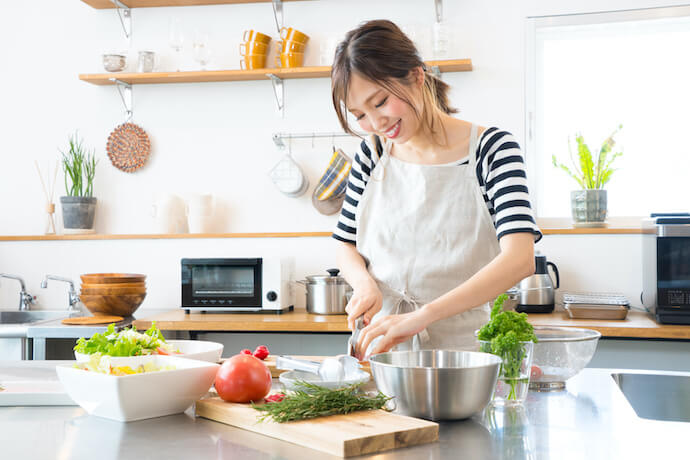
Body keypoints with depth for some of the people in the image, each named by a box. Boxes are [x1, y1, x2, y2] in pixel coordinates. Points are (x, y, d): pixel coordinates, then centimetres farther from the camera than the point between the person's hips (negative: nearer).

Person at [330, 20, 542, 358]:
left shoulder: (490, 149, -5)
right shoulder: (372, 153, 7)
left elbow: (520, 259, -17)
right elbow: (345, 245, 16)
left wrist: (422, 315, -27)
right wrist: (365, 285, -7)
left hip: (463, 345, -3)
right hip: (383, 348, 3)